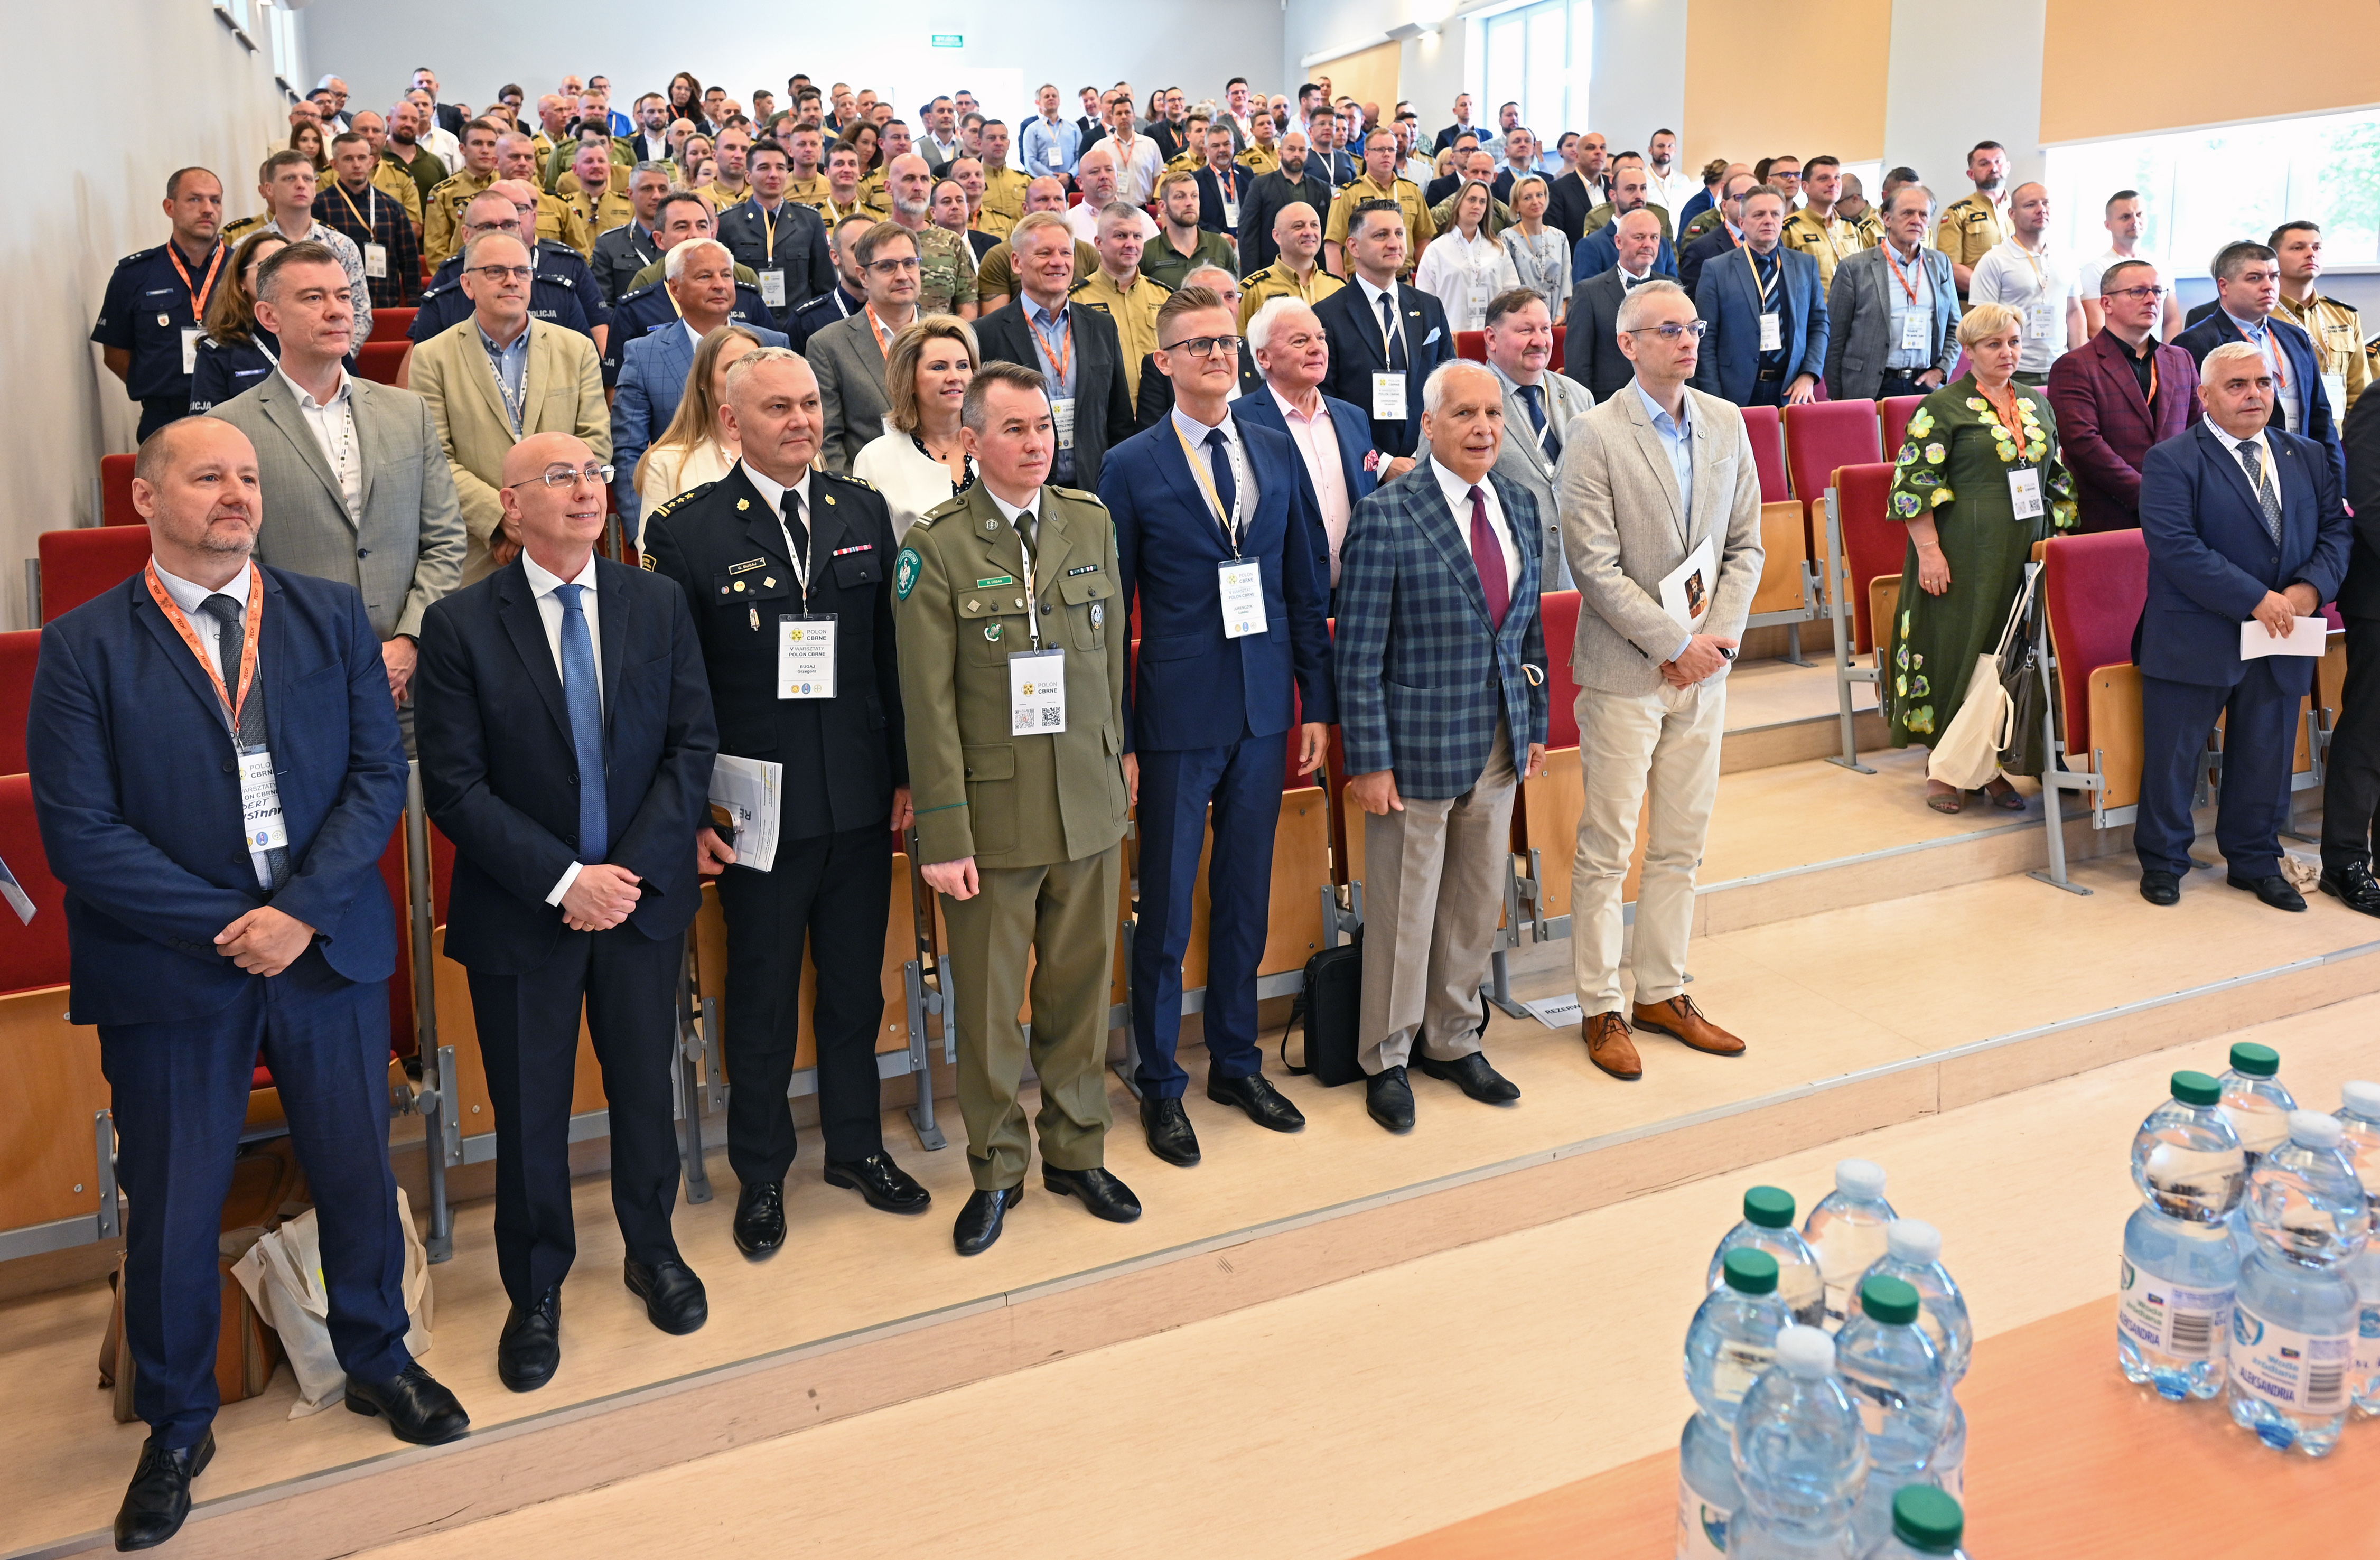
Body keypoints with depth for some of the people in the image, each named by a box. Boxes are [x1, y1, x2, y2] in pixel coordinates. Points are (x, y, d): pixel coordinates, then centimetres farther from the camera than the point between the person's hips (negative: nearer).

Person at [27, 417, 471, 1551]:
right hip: (172, 972, -2)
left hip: (330, 948, 2)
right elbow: (79, 832, -10)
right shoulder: (84, 646, -5)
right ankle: (177, 1427, 33)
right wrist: (227, 928, -15)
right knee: (171, 1210, 10)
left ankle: (377, 1360, 39)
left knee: (358, 1174, 15)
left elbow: (380, 773, -3)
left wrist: (302, 911, -14)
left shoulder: (331, 618, 3)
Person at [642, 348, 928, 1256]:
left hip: (862, 803, 4)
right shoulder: (687, 532, -7)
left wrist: (906, 772, 5)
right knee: (763, 999, 11)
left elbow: (893, 655, 7)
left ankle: (856, 1146, 36)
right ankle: (761, 1174, 29)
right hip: (759, 808, -3)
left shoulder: (865, 513, 5)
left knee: (856, 985, 16)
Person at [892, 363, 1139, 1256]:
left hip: (1090, 807, 4)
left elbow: (1112, 662, 12)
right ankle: (996, 1171, 25)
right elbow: (929, 704, -9)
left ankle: (1076, 1150, 32)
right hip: (993, 813, -3)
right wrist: (942, 834, -11)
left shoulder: (1092, 526, 7)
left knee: (1079, 984, 13)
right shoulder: (935, 548, -7)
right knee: (989, 1002, 7)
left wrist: (1115, 767, 11)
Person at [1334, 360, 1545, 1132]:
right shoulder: (1386, 517, -14)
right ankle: (1386, 1060, 26)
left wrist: (1535, 722, 12)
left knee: (1478, 904, 17)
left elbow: (1528, 623, 14)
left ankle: (1454, 1042, 36)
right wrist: (1369, 761, -15)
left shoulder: (1520, 505, 5)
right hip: (1418, 748, -6)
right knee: (1405, 913, 7)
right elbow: (1358, 654, -13)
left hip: (1498, 749, 6)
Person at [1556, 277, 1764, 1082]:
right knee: (1606, 849, 1)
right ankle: (1600, 1009, 13)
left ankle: (1661, 992, 25)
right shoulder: (1595, 435, -10)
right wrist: (1677, 644, -14)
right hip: (1626, 669, -5)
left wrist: (1719, 636, -5)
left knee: (1682, 844, 12)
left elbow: (1745, 544, 9)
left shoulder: (1727, 423, 8)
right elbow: (1596, 567, -14)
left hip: (1703, 667, 6)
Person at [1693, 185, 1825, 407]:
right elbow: (1706, 341, -3)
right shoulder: (1717, 271, 1)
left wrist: (1808, 376, -1)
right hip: (1737, 395, -3)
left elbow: (1819, 325, 15)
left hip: (1791, 394, 3)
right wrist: (1714, 404, -10)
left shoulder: (1806, 266, 13)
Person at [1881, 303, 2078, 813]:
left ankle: (1994, 765, 16)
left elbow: (2059, 478, 20)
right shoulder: (1942, 407, -5)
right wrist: (1929, 552, -17)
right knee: (1958, 650, -2)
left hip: (2027, 555, 6)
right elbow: (1914, 483, -10)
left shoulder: (2038, 404, 14)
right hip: (1966, 555, -5)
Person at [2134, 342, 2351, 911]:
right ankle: (2162, 861, 20)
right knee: (2173, 756, 4)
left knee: (2267, 755, 14)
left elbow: (2337, 530, 9)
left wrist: (2310, 588, -12)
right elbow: (2175, 546, -18)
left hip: (2283, 640, 5)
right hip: (2195, 643, -5)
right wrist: (2255, 599, -20)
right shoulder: (2172, 460, -8)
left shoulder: (2309, 457, 12)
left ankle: (2256, 860, 30)